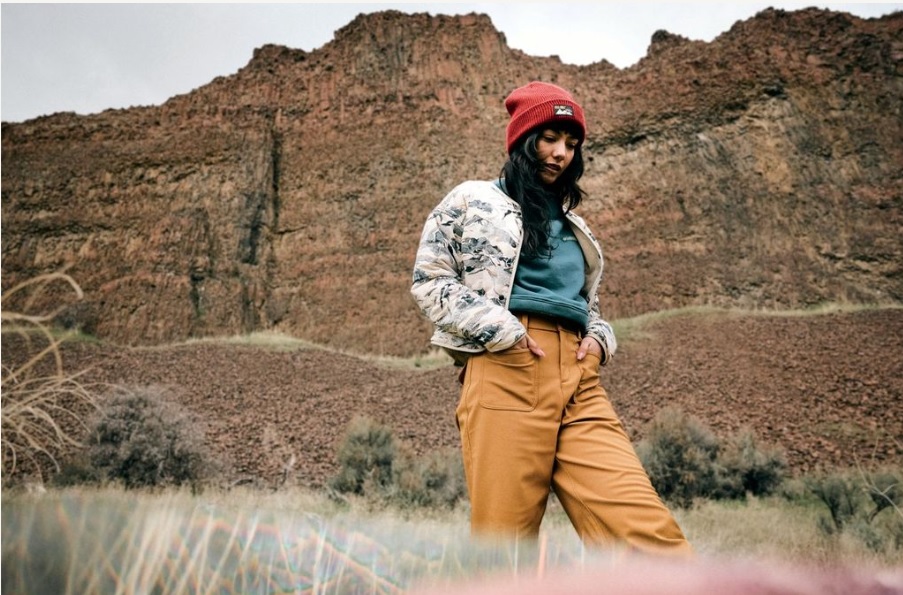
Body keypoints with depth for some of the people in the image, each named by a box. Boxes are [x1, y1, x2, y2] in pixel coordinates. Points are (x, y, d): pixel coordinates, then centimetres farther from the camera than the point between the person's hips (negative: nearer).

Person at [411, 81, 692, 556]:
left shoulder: (572, 225, 28)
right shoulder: (472, 200, 13)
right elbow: (428, 280, 5)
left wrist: (599, 339, 8)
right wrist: (501, 331, -8)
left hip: (580, 383, 5)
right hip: (507, 372, -4)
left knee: (651, 533, -9)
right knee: (504, 536, -5)